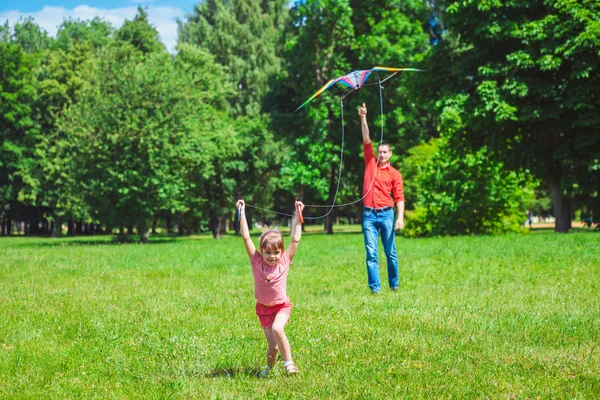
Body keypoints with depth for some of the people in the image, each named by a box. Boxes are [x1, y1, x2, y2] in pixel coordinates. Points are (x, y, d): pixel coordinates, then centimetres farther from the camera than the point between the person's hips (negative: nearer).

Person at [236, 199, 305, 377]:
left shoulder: (285, 261, -10)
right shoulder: (257, 262, -10)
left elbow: (296, 239, -9)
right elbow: (246, 237, -12)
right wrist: (242, 212, -13)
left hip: (282, 306, -1)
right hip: (263, 308, 1)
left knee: (277, 328, -30)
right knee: (272, 346, -2)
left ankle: (288, 362, -15)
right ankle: (269, 366, 29)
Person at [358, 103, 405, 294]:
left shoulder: (394, 174, 3)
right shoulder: (370, 163, 8)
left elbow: (399, 197, -1)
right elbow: (366, 140, 1)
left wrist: (400, 217, -13)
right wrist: (363, 119, -8)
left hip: (386, 214, -1)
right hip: (369, 214, 1)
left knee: (390, 252, 6)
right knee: (371, 253, -3)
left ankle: (394, 284, 19)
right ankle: (375, 287, -2)